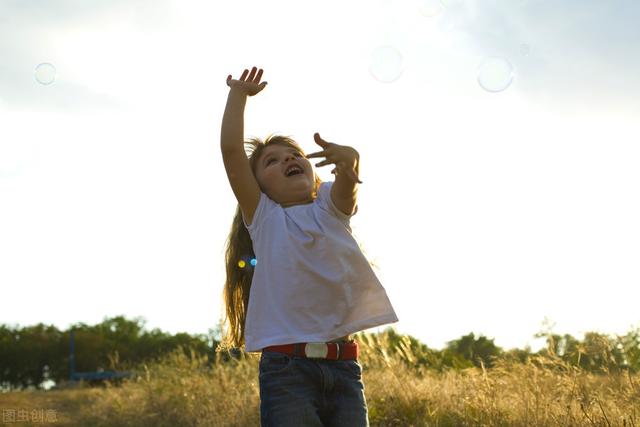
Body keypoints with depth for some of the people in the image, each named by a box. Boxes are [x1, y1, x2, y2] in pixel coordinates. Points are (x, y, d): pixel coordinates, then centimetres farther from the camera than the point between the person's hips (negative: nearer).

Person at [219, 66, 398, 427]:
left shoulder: (331, 211, 14)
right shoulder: (263, 218, 10)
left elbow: (348, 181, -9)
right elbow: (231, 150, 0)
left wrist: (348, 160, -32)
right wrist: (239, 94, 11)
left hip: (344, 369, 3)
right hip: (287, 369, -2)